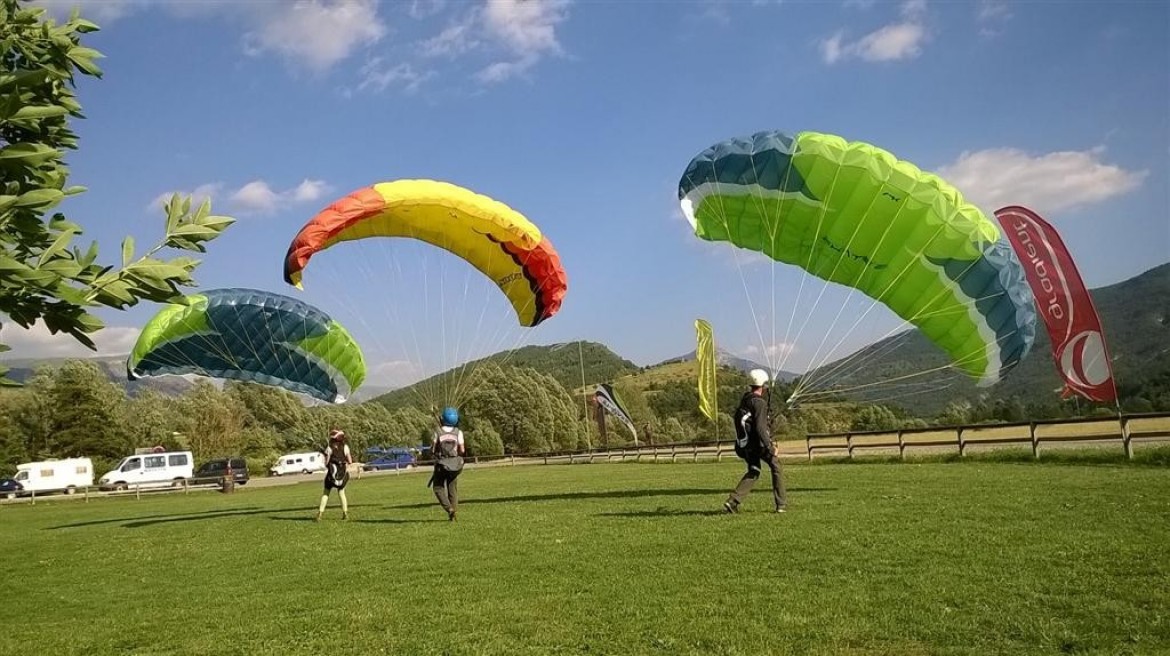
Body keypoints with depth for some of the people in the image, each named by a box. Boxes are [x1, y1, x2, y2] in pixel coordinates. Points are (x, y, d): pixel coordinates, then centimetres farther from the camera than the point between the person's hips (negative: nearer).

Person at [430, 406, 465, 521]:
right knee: (452, 487, 16)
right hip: (455, 464, 2)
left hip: (441, 464, -2)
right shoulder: (458, 432, -6)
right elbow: (462, 450, -9)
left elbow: (432, 450, -6)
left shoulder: (438, 432, -9)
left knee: (438, 487, 10)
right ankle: (453, 513, 12)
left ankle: (448, 508, -9)